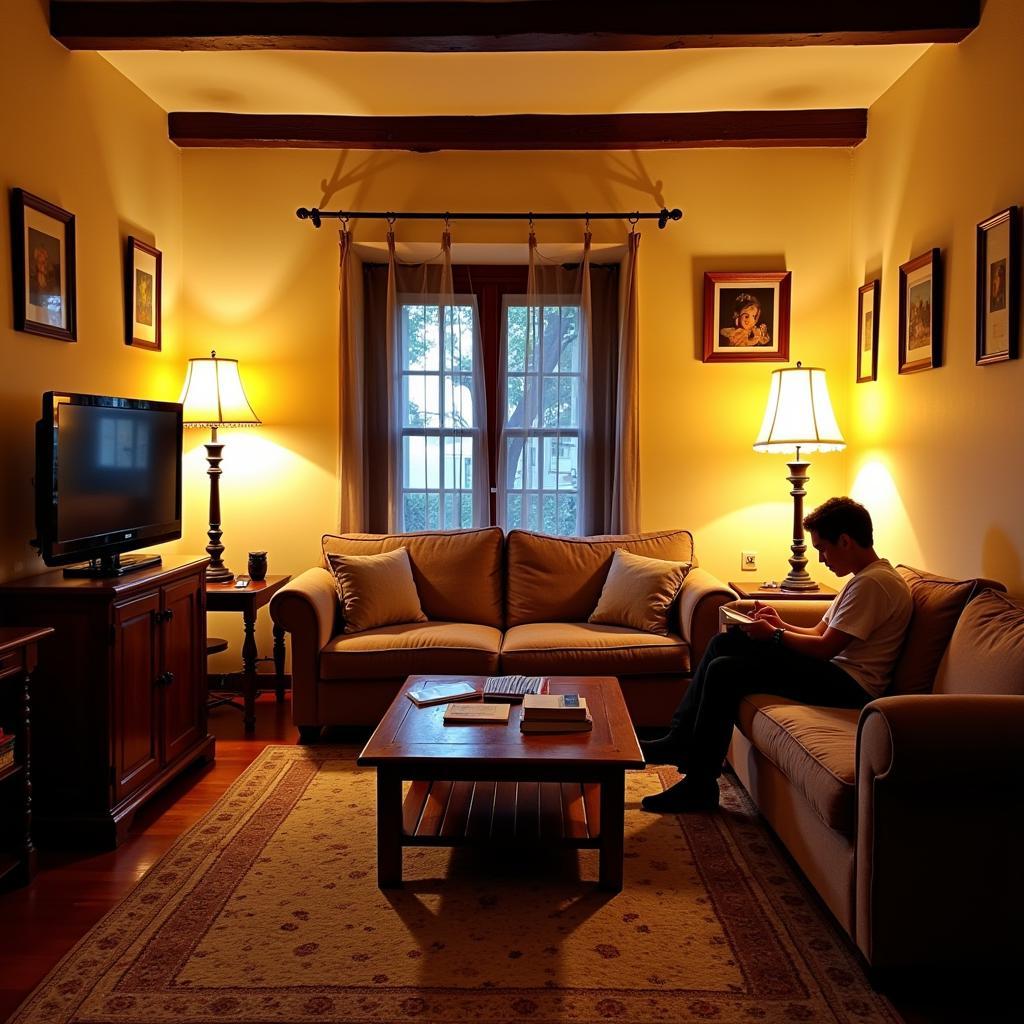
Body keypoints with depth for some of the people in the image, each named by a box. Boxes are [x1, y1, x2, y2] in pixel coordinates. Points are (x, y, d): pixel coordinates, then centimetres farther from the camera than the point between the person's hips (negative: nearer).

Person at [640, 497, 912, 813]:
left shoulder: (873, 583, -17)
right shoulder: (864, 578, 17)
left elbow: (825, 648, -20)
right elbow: (819, 634, 18)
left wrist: (773, 634, -8)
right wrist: (782, 626, 2)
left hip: (849, 685, -11)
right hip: (835, 672, 11)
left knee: (725, 671, -18)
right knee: (725, 642, 6)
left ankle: (699, 786, -11)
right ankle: (681, 739, 4)